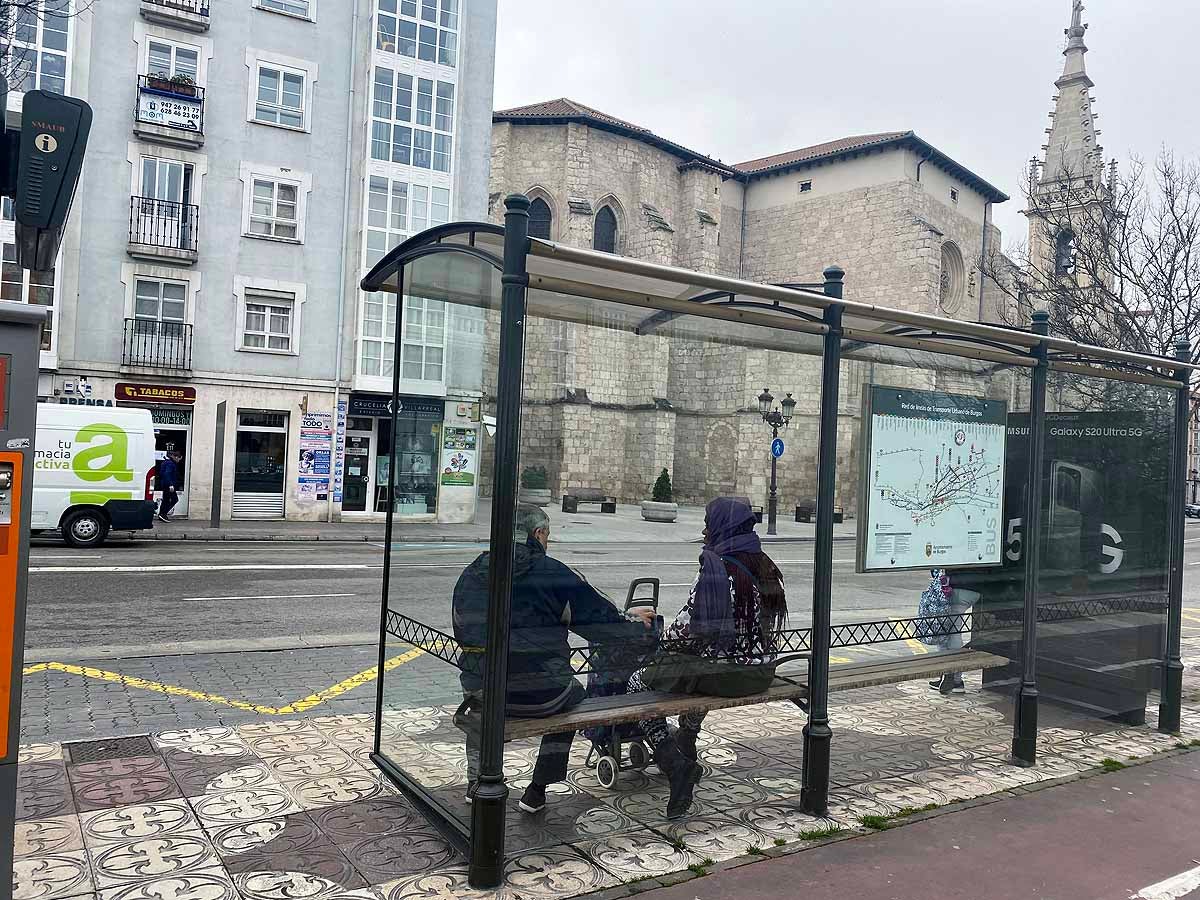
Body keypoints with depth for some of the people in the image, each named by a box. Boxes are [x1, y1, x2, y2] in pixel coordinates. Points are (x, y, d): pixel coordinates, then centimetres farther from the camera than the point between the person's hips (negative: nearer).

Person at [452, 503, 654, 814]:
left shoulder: (470, 575, 4)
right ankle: (537, 789, 32)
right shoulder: (555, 573, -10)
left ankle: (476, 782, 38)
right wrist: (635, 621, 18)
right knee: (573, 694, 31)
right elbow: (603, 620, -4)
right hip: (543, 696, -3)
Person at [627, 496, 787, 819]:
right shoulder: (766, 567, 6)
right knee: (701, 664, 38)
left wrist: (665, 638, 2)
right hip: (762, 674, 8)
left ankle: (675, 763, -4)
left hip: (724, 674, -8)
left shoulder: (715, 566, -18)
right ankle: (686, 751, 45)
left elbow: (692, 625, -20)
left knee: (639, 683, 9)